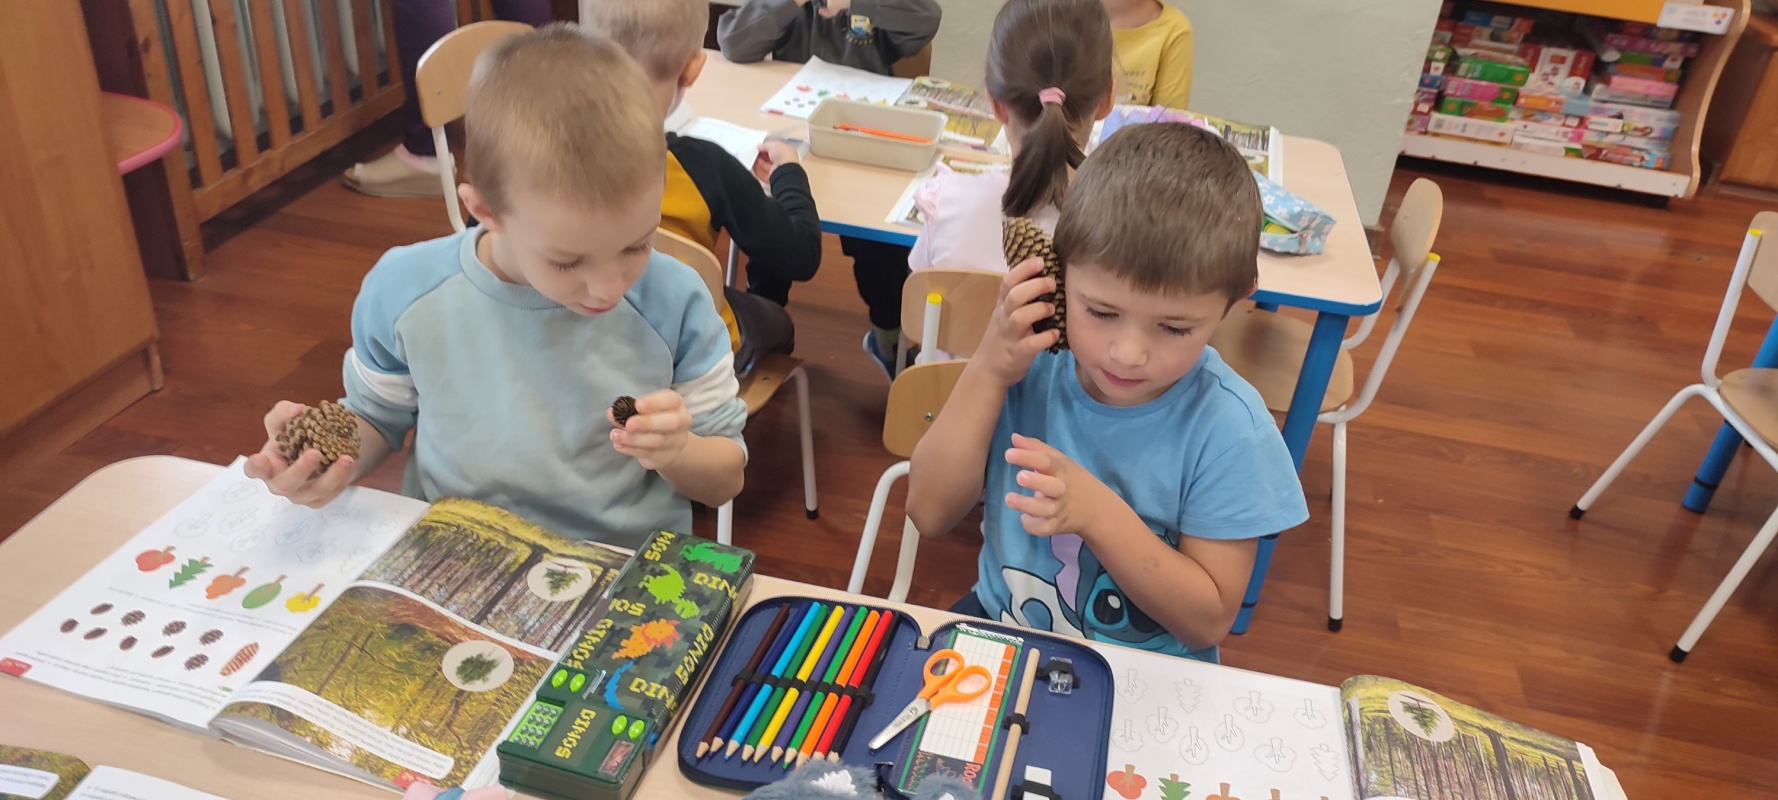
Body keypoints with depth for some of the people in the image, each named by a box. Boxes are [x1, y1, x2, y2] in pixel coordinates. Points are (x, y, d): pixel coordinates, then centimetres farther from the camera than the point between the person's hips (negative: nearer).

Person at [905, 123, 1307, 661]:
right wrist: (986, 373, -20)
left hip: (1148, 684, -1)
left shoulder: (1225, 427, -17)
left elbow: (1208, 622, -13)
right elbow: (930, 513, -9)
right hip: (997, 629, 2)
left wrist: (1098, 512, -27)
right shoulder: (1028, 364, -11)